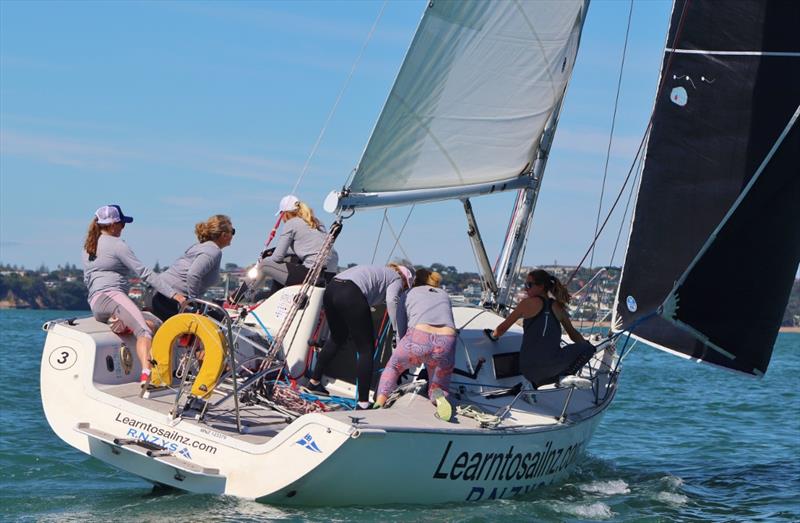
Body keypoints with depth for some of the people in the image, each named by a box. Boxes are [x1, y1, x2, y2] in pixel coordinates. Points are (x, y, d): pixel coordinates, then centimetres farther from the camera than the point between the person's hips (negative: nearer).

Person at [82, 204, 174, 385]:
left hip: (94, 303, 10)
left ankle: (121, 322, -20)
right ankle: (146, 373, -53)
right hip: (110, 295, -10)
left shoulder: (88, 247, 25)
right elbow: (143, 272, -7)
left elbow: (87, 280, 32)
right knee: (144, 331, -30)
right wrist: (171, 293, -8)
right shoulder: (117, 245, 0)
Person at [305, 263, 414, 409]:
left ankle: (314, 382, 41)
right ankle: (363, 402, -4)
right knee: (366, 349, 1)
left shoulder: (379, 271, 37)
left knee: (337, 338, 31)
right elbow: (391, 300, -7)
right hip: (351, 295, -8)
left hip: (330, 290, 8)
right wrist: (398, 331, -7)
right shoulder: (396, 279, 14)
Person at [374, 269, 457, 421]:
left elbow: (401, 328, 29)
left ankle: (379, 404, 6)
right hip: (446, 344, 2)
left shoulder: (411, 293, 26)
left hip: (418, 340, -1)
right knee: (439, 385, 24)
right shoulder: (444, 295, 32)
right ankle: (439, 396, -12)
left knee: (393, 367, 29)